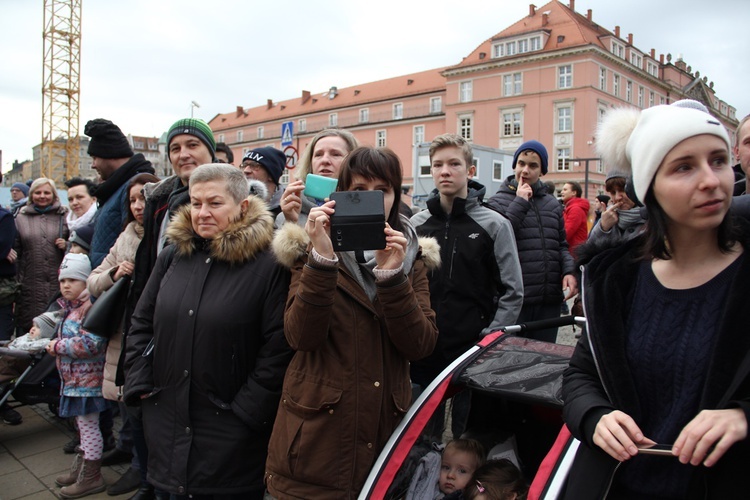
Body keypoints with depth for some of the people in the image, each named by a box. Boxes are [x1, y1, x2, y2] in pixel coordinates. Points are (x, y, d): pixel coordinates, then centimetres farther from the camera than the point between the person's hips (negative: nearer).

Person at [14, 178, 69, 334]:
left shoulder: (65, 216, 10)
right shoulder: (21, 218, 12)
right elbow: (15, 250, 10)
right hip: (30, 284, 1)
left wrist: (66, 245, -6)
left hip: (59, 282, 0)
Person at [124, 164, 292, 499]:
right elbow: (141, 324, 12)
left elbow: (279, 347, -15)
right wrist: (141, 386, 5)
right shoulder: (172, 256, 4)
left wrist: (246, 409, -14)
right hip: (168, 420, 5)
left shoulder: (269, 266, -14)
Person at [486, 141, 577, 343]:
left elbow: (561, 245, 18)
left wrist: (569, 271, -1)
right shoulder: (498, 201, -3)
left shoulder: (553, 204, 13)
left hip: (550, 301, 5)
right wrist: (520, 203, -14)